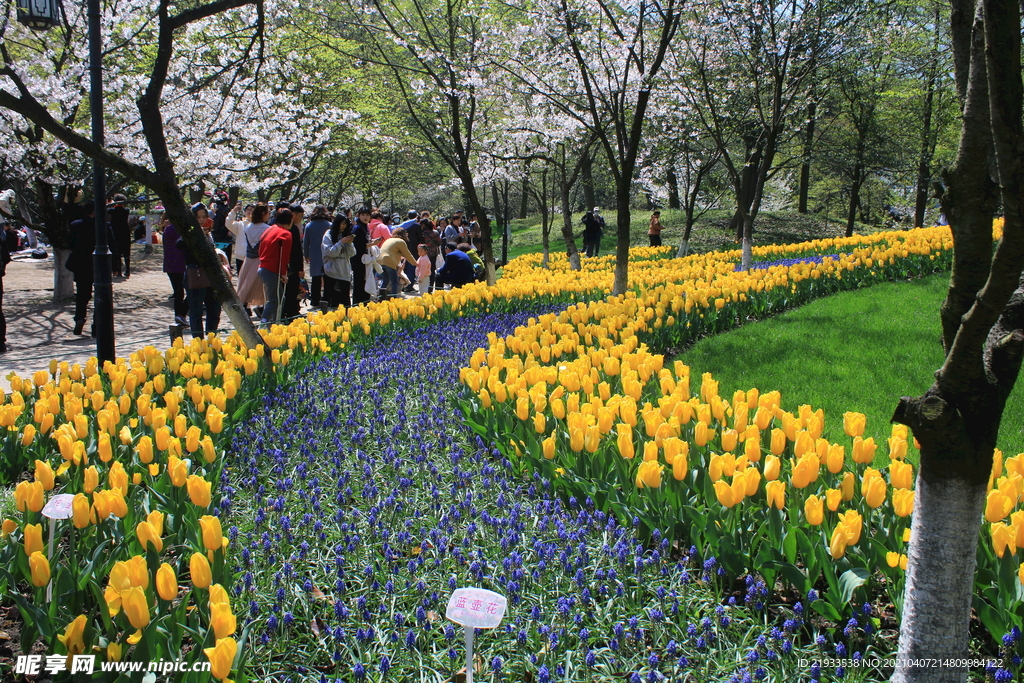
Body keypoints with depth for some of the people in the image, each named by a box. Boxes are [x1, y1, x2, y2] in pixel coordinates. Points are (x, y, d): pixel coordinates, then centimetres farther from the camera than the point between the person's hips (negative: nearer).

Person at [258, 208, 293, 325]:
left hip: (263, 268, 9)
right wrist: (283, 273, -11)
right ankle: (264, 322, -17)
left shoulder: (269, 230, 16)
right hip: (273, 271, -9)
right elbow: (284, 256, -16)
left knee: (270, 299, 16)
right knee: (274, 300, -6)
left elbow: (261, 250, 19)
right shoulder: (286, 234, -10)